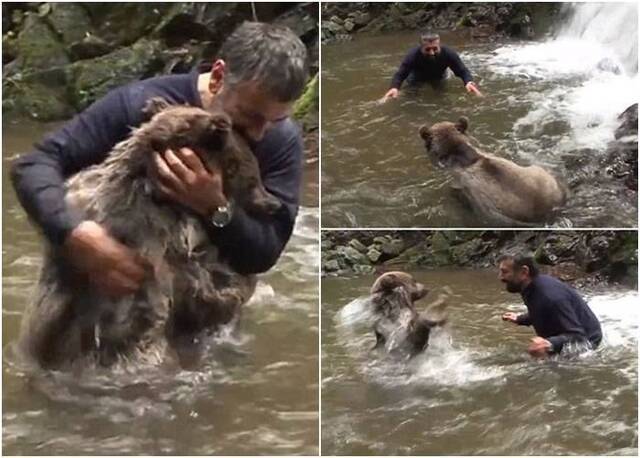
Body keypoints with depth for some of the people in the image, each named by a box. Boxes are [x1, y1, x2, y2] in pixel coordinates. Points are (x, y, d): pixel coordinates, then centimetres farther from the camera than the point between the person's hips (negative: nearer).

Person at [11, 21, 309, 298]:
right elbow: (32, 165, -22)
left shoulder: (282, 139, -15)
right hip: (119, 290, -1)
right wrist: (77, 235, -42)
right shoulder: (139, 104, -20)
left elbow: (265, 253, -18)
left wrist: (216, 209, -38)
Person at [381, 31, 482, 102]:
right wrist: (395, 88, -66)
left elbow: (463, 71, -34)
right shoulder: (413, 55, -44)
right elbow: (400, 74, -43)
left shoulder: (448, 54, -40)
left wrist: (468, 82, -57)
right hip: (417, 81, -1)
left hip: (439, 80, 1)